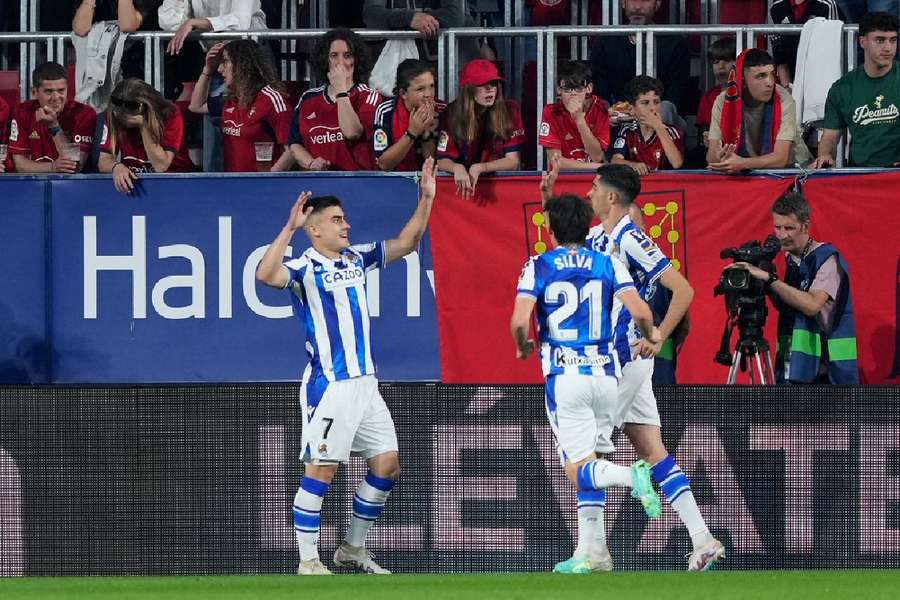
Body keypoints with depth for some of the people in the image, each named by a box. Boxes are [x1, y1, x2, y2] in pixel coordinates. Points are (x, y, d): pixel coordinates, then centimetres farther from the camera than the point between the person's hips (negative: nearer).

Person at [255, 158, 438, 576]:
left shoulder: (356, 258, 12)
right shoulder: (305, 268, -11)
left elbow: (405, 243, 21)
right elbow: (266, 274, -30)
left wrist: (426, 200, 10)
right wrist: (290, 228, -36)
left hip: (364, 382, 8)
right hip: (328, 384, -8)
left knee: (387, 465, 8)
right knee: (321, 471, -7)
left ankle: (353, 549, 21)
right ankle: (308, 561, -1)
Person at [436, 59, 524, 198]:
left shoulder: (510, 110, -2)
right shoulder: (452, 113, -2)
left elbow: (513, 161, -4)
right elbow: (443, 160, -5)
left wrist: (480, 168, -20)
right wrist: (457, 168, -28)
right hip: (463, 185, 2)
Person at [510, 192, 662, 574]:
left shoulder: (538, 267, 1)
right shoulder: (609, 265, 6)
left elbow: (520, 321, -10)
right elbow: (640, 312, -6)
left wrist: (523, 348, 11)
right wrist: (651, 337, 15)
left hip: (564, 376, -3)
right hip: (605, 373, 3)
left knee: (578, 470, -2)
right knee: (590, 463, 14)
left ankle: (632, 476, -33)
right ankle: (590, 552, 8)